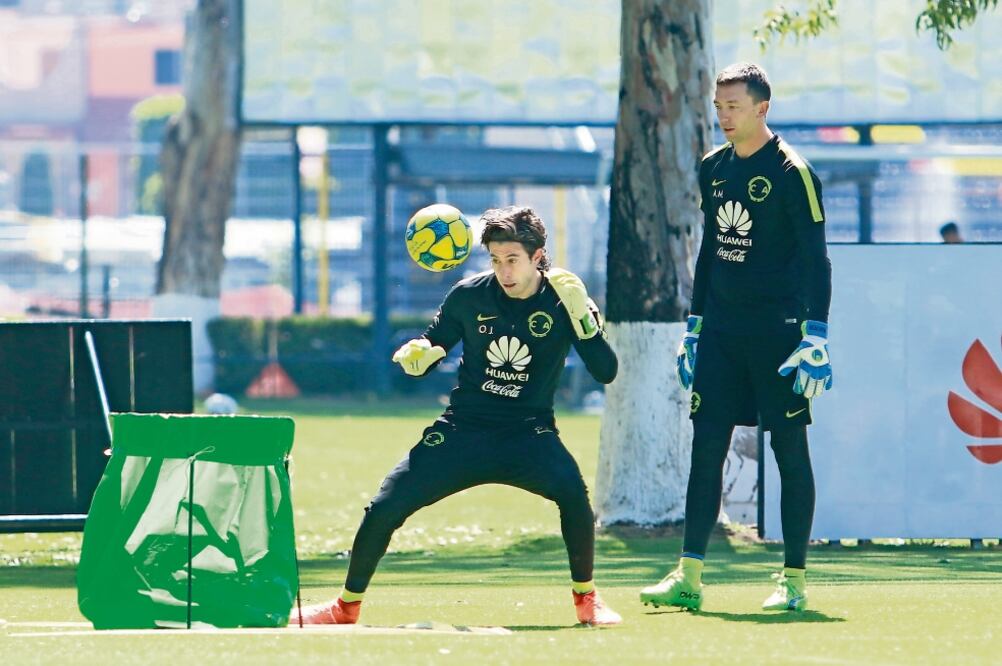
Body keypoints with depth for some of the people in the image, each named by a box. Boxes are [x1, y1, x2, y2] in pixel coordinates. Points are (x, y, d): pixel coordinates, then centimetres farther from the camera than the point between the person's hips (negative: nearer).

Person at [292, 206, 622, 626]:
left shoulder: (562, 299, -8)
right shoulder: (470, 295, -4)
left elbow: (606, 372, -16)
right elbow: (421, 363, 7)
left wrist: (583, 315, -29)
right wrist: (414, 357, -18)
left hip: (528, 434, -2)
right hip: (464, 431, 2)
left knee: (571, 490, -32)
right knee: (385, 508, -9)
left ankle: (586, 598, -10)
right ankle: (346, 607, 14)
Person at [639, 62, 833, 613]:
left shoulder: (791, 171, -9)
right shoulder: (712, 168, 12)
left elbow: (815, 258, -11)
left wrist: (816, 336, -18)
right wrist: (694, 326, 18)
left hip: (776, 329, -6)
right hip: (721, 329, 6)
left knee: (790, 449, -1)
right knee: (706, 446, 1)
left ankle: (795, 580, 4)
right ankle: (689, 577, 0)